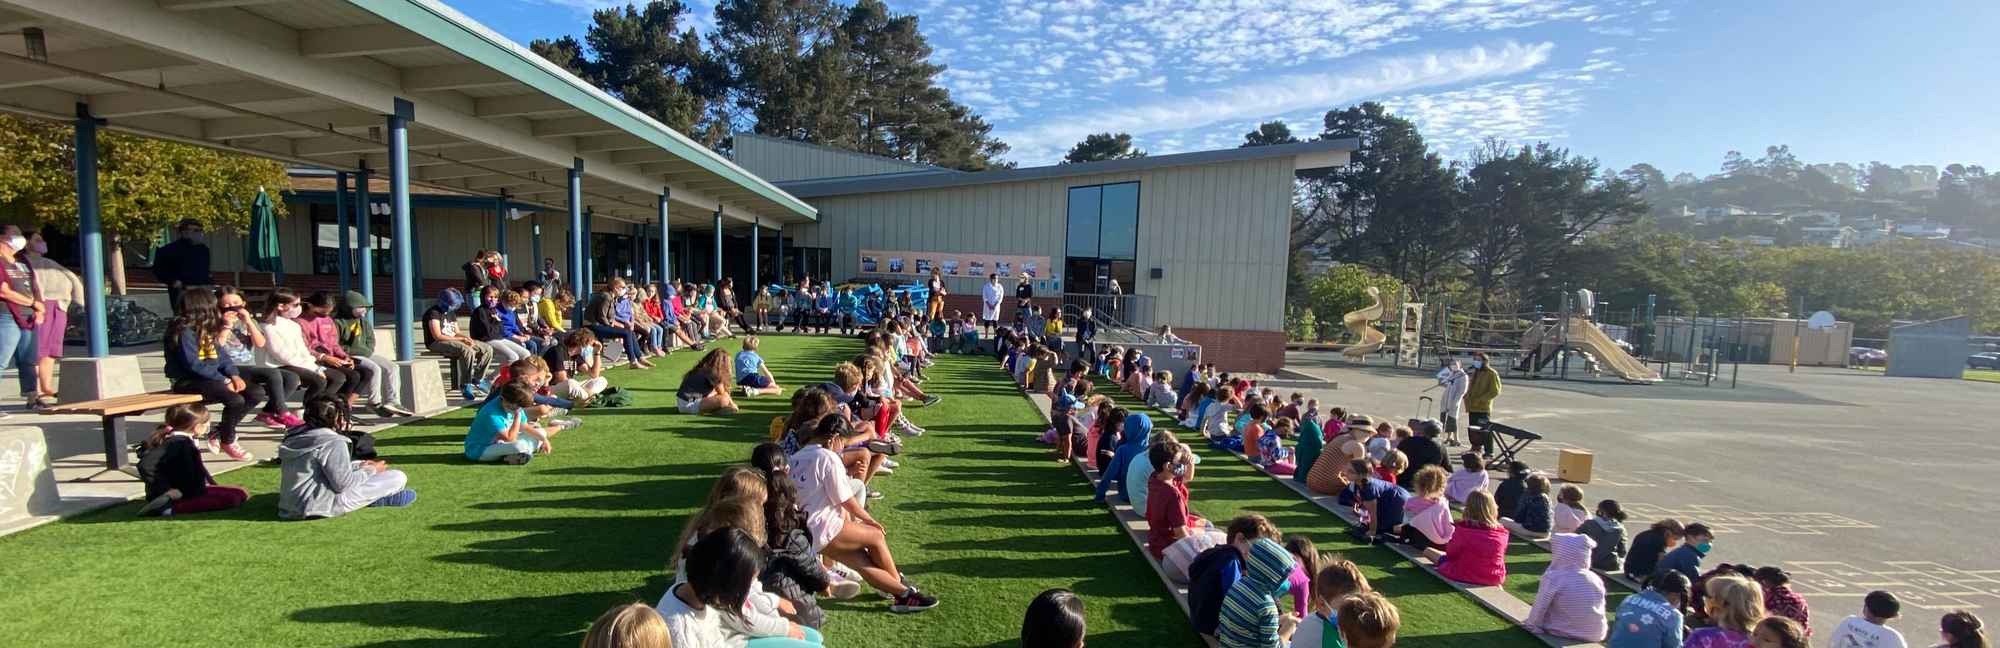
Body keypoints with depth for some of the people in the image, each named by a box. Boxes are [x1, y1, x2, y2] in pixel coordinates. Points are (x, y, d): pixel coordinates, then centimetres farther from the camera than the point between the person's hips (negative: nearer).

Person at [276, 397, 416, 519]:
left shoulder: (294, 436, 10)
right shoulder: (333, 442, -18)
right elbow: (342, 483, -19)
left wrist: (359, 465, 17)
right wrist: (371, 470, -2)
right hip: (320, 507, -10)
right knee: (398, 478, -10)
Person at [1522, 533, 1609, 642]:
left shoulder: (1553, 578, -17)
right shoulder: (1596, 579, -3)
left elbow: (1540, 608, -13)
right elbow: (1600, 608, 10)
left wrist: (1531, 623, 4)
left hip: (1564, 632, -5)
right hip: (1596, 635, 5)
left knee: (1526, 623, 16)